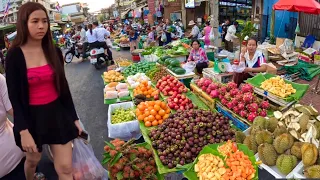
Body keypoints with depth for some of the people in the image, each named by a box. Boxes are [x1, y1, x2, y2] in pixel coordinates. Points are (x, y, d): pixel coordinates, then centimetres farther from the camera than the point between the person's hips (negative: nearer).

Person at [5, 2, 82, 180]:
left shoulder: (54, 52, 0)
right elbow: (14, 96, -9)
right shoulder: (14, 55, -10)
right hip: (31, 116, -2)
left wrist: (74, 118, 6)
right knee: (33, 160, 23)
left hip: (57, 113, 2)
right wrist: (23, 131, -14)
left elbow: (63, 87, 5)